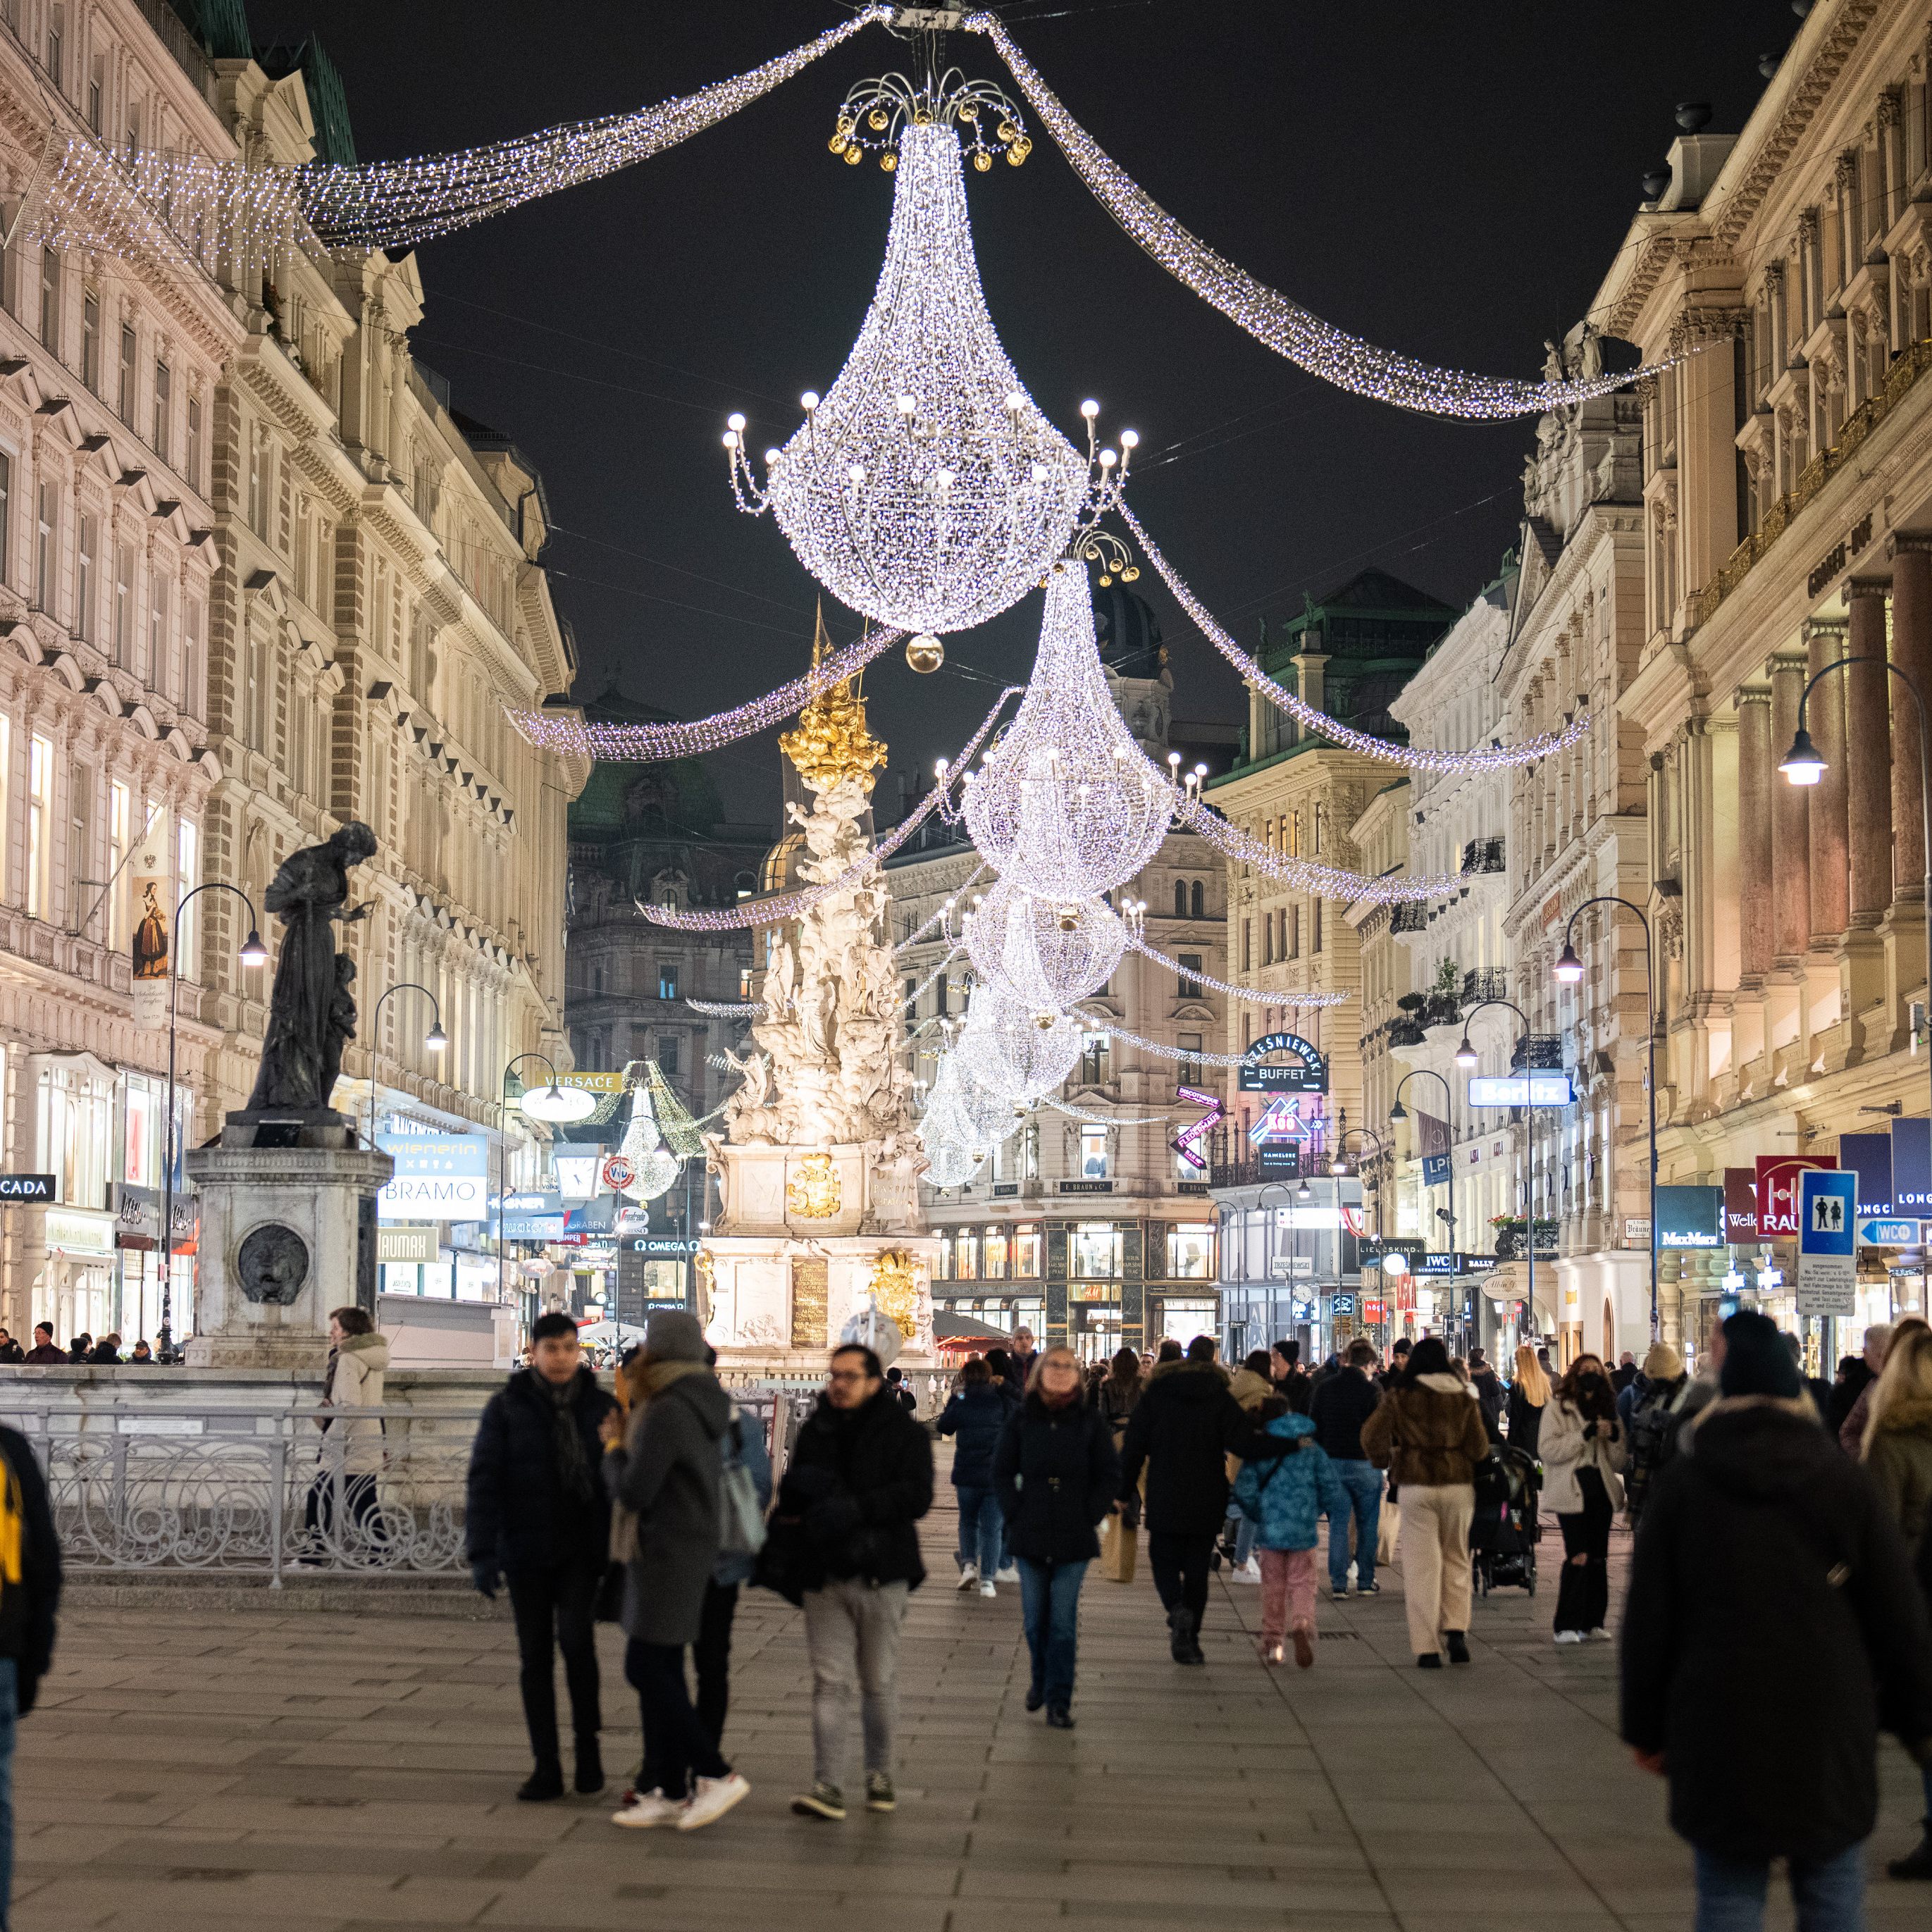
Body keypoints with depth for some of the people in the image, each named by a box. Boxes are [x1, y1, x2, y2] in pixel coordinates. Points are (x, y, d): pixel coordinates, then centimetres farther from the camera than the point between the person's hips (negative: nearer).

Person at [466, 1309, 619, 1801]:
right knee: (535, 1655, 4)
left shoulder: (601, 1407, 1)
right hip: (526, 1551, 1)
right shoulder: (507, 1407, -2)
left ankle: (587, 1739, 1)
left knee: (575, 1637, -19)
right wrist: (481, 1552, -14)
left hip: (582, 1548, -1)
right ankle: (546, 1767, 12)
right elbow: (484, 1480, -6)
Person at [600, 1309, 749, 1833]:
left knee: (646, 1669, -7)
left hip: (665, 1555, -10)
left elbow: (633, 1491, -18)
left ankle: (717, 1774, -9)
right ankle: (668, 1791, 13)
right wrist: (628, 1441, 15)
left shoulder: (666, 1413, -18)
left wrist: (613, 1450, -1)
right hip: (691, 1550, 10)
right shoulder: (704, 1409, 12)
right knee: (661, 1671, 11)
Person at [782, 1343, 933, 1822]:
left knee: (879, 1682, 9)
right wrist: (805, 1484, -8)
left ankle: (879, 1774, 23)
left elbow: (917, 1495, -16)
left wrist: (856, 1508, -25)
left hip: (881, 1574, -3)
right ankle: (828, 1786, -8)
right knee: (830, 1681, -4)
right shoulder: (815, 1430, 12)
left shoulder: (904, 1432, -2)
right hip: (825, 1574, 3)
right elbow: (790, 1499, 17)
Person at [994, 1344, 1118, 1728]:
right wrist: (1016, 1513, -1)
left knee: (1063, 1622, -4)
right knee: (1035, 1619, 9)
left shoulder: (1090, 1420, 0)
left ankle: (1059, 1700, 1)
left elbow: (1109, 1475, 4)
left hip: (1075, 1538, -2)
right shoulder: (1023, 1419, 3)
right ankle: (1041, 1680, 32)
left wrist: (1089, 1516, -4)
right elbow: (1002, 1470, 9)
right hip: (1030, 1536, 2)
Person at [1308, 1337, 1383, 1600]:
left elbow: (1313, 1426, 8)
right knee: (1367, 1524, 10)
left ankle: (1338, 1583, 1)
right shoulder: (1372, 1390, -11)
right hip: (1365, 1464, -3)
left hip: (1332, 1462, 3)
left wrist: (1322, 1455, 15)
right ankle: (1366, 1581, 14)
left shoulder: (1325, 1388, 3)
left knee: (1338, 1522, 6)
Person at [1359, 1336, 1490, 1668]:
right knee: (1456, 1559, 17)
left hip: (1416, 1485, -1)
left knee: (1421, 1565, 3)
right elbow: (1479, 1447, 2)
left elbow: (1373, 1437, -8)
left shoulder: (1399, 1396, -3)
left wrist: (1383, 1462, 12)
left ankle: (1427, 1647, 1)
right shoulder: (1463, 1397, 2)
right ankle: (1456, 1630, 0)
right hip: (1458, 1483, 1)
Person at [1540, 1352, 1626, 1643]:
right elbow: (1550, 1450, -11)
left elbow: (1618, 1461, 15)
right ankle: (1567, 1626, -8)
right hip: (1572, 1490, -5)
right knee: (1578, 1556, -13)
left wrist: (1615, 1436, -5)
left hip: (1601, 1489, 5)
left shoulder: (1607, 1409, 16)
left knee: (1599, 1557, 5)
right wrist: (1585, 1435, -18)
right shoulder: (1559, 1407, 2)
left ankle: (1593, 1621, 13)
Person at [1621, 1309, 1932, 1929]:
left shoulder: (1682, 1485, 1)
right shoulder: (1844, 1484, 2)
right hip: (1830, 1731, 0)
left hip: (1720, 1726, 0)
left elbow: (1647, 1616, 1)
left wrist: (1646, 1726, 9)